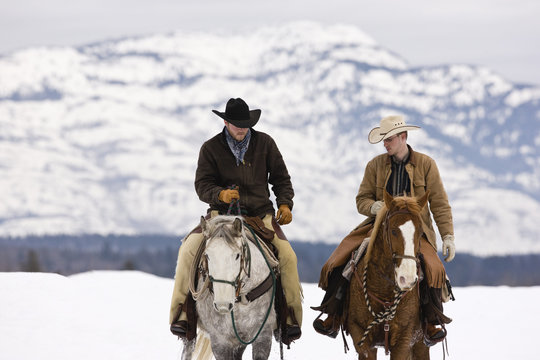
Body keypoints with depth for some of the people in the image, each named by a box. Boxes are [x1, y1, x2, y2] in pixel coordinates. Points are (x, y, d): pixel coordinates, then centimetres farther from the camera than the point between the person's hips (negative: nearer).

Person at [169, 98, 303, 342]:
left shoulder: (265, 143, 7)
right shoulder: (211, 148, 3)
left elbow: (281, 178, 13)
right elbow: (202, 185, -2)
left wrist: (285, 204, -3)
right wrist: (220, 194, -23)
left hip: (260, 214, 1)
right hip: (222, 213, -1)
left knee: (287, 255, -23)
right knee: (188, 249, -25)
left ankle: (291, 317, -10)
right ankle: (180, 314, -17)